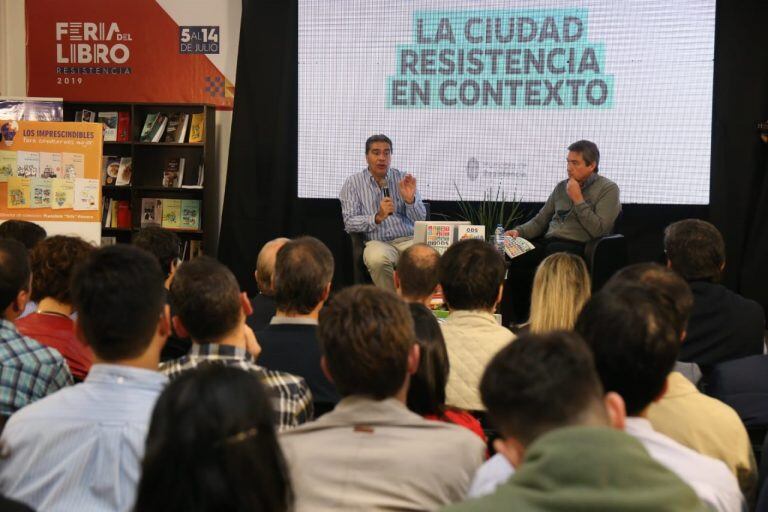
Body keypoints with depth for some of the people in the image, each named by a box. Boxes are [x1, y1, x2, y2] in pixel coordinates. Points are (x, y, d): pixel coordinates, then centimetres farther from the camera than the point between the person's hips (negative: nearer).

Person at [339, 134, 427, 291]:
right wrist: (377, 217, -17)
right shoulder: (353, 183, 8)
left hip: (409, 239, 1)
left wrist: (410, 199, -14)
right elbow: (349, 223, -1)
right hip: (377, 241, -1)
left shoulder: (404, 179, 12)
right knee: (377, 259, -37)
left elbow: (420, 219, 7)